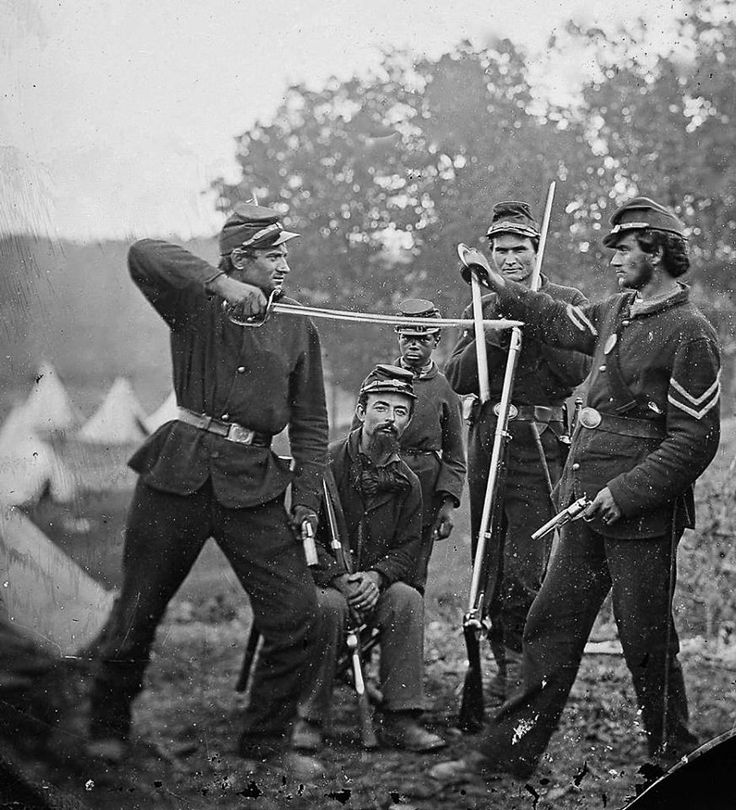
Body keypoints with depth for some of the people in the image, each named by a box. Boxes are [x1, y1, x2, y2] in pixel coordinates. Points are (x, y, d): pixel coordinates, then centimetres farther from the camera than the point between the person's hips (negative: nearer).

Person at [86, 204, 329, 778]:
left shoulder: (298, 328, 11)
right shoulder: (197, 303, 2)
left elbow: (311, 423, 13)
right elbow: (144, 256, -17)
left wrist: (306, 503, 5)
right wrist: (219, 284, -25)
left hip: (253, 485, 3)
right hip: (180, 470, -2)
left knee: (298, 616, -5)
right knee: (138, 609, 5)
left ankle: (267, 742, 11)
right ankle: (108, 730, 27)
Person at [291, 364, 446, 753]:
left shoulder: (406, 482, 8)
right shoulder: (325, 463, -7)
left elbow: (407, 547, 6)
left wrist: (378, 576, -15)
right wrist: (338, 578, -23)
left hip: (373, 584, 4)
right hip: (321, 580, -4)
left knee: (408, 599, -27)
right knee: (330, 605, -37)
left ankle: (400, 718, -23)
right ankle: (309, 719, -24)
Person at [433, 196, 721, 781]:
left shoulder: (689, 332, -13)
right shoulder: (616, 312, 12)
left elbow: (696, 441, -16)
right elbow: (558, 323, 34)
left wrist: (627, 491, -20)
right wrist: (501, 289, 32)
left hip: (642, 515, -8)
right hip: (589, 508, 8)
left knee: (646, 641, 1)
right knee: (552, 624, 8)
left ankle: (676, 761, 17)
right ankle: (513, 750, 14)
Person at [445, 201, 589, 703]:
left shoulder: (568, 302, 4)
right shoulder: (482, 308, 16)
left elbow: (578, 370, -9)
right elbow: (457, 379, 6)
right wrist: (492, 336, -10)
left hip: (539, 443, -5)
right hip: (486, 440, 5)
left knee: (524, 567, -12)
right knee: (487, 563, 8)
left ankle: (523, 666, -2)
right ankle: (505, 665, 18)